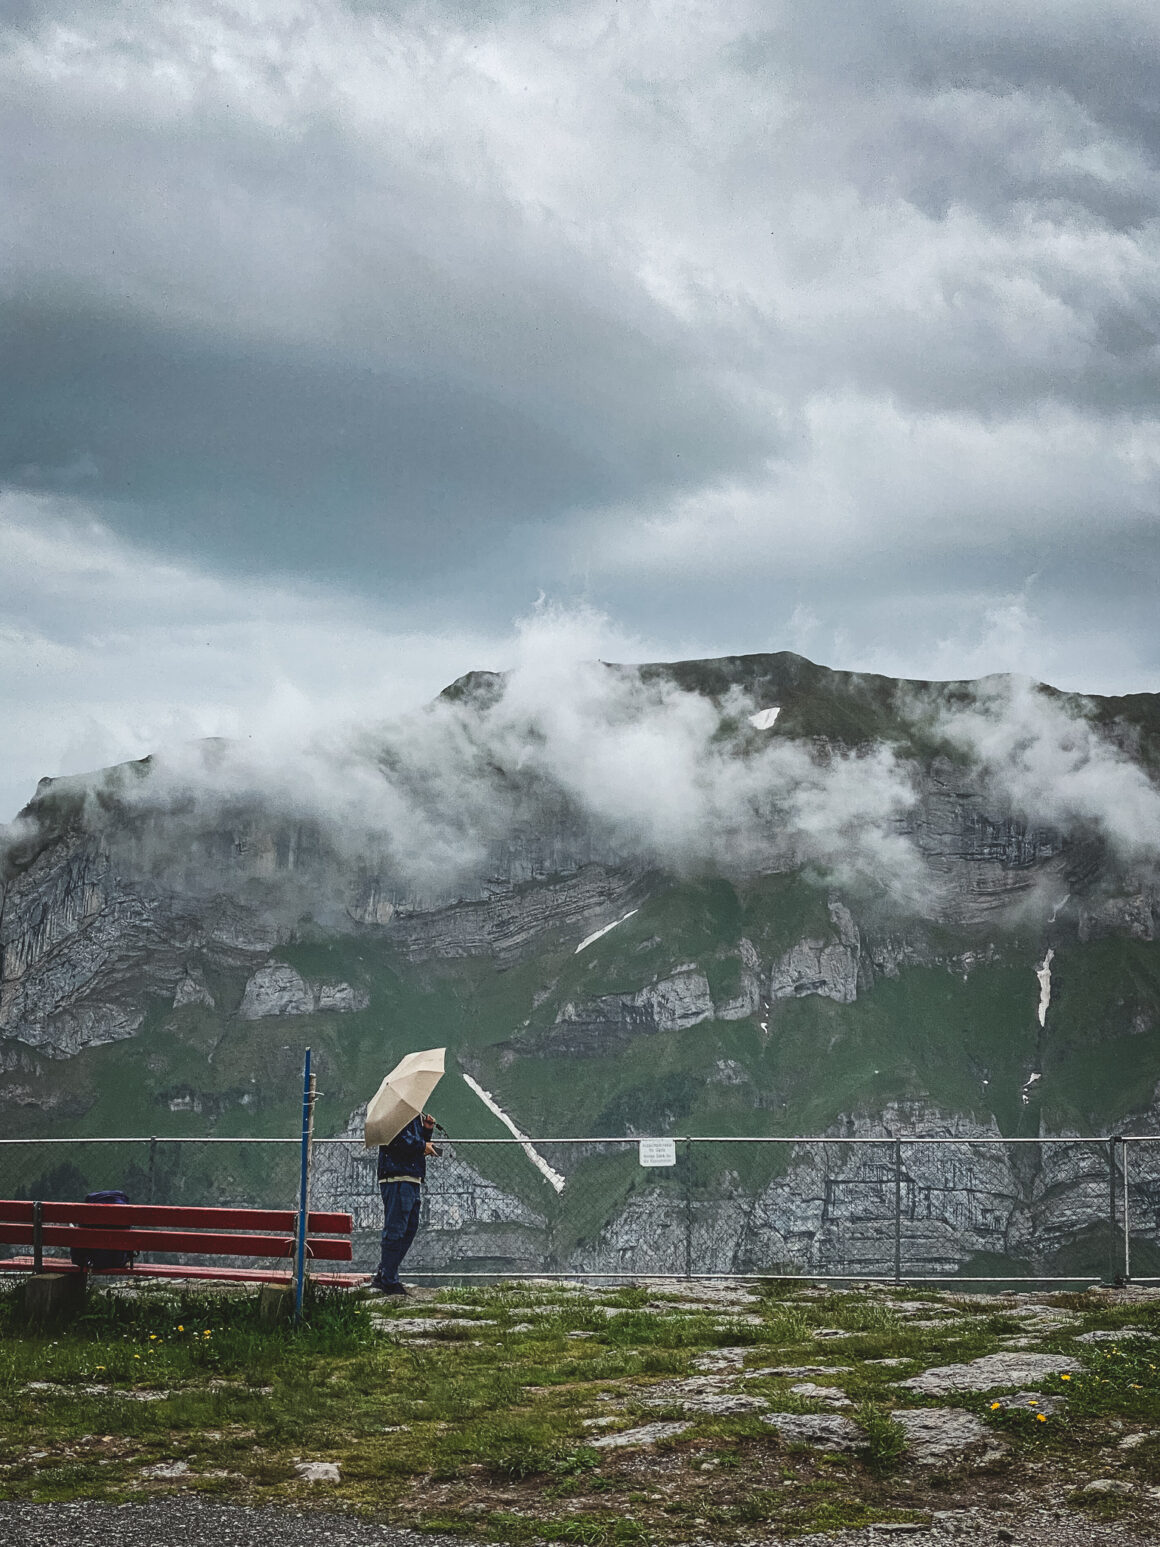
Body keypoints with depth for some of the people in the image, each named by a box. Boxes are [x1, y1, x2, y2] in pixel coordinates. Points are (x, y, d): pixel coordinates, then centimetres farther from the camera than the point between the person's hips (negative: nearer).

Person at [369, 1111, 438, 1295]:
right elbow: (397, 1138, -22)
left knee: (410, 1229, 12)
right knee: (395, 1229, -8)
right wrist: (422, 1146, -14)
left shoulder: (415, 1115, 24)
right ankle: (389, 1282, -5)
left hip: (412, 1179, 11)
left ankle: (382, 1277, 18)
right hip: (397, 1178, -11)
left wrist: (427, 1129, 12)